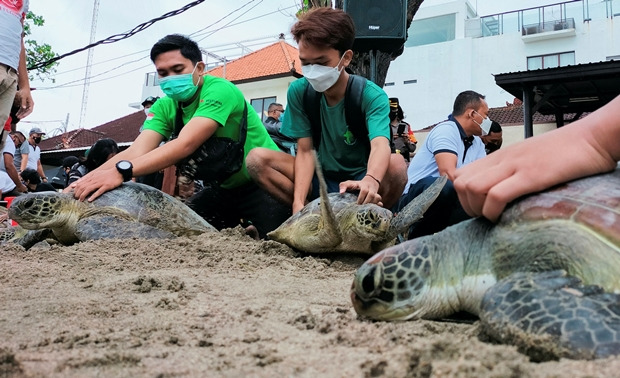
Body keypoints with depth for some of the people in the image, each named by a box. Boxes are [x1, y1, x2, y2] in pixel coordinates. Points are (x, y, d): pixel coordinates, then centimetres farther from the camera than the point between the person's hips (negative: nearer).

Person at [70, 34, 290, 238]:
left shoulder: (219, 91, -23)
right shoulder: (165, 107, -2)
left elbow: (185, 145, -36)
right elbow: (137, 150, -16)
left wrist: (121, 171, -45)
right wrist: (88, 179, -32)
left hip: (263, 182, -6)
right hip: (223, 188, 6)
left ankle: (251, 227, 11)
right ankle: (238, 225, 22)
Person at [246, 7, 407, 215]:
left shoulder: (372, 95, -17)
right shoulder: (298, 91, -9)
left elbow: (380, 146, -35)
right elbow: (305, 151, -12)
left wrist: (371, 181, -59)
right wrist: (298, 202, -29)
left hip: (360, 181, -2)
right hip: (321, 178, 3)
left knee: (396, 165, -35)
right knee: (257, 158, -18)